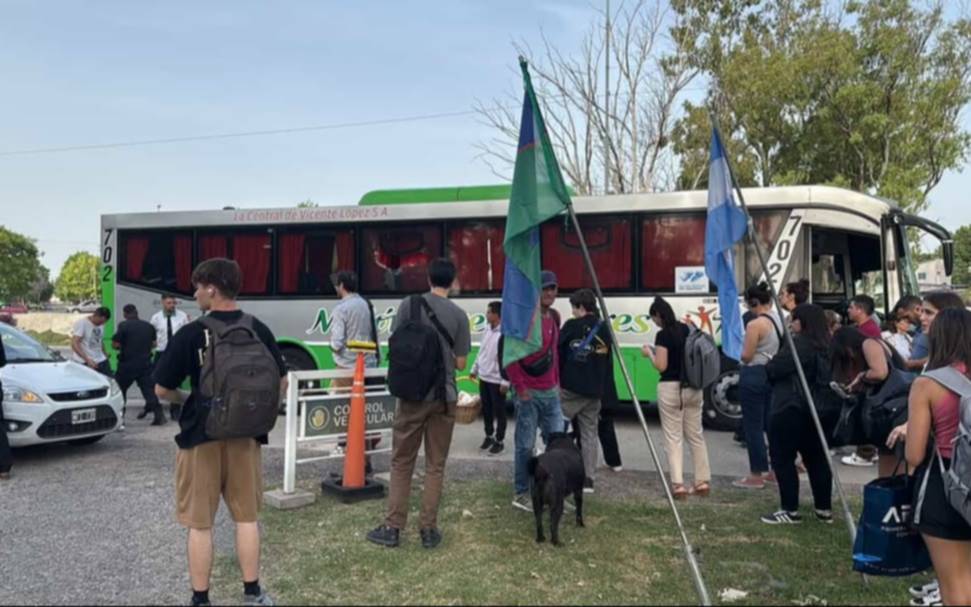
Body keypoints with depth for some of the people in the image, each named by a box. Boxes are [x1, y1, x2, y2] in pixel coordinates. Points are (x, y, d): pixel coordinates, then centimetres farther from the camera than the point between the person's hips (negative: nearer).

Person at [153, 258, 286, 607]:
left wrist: (186, 399, 11)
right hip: (246, 435, 4)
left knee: (200, 523, 8)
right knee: (246, 517, 15)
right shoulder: (258, 330, -1)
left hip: (201, 436, -3)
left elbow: (161, 389, -8)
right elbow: (280, 383, 5)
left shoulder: (191, 334, -12)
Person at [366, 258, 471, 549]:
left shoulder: (409, 304, -3)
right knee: (435, 465, 9)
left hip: (412, 394, 0)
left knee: (402, 462, 10)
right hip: (444, 397, 0)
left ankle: (393, 527, 12)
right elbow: (460, 363, 0)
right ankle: (429, 529, 12)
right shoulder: (458, 315, -4)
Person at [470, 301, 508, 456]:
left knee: (499, 412, 5)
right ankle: (489, 436, 32)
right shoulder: (487, 330, 7)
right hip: (483, 377, 7)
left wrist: (506, 381, -20)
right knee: (486, 410, 17)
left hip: (497, 380, -7)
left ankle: (499, 441, 17)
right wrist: (475, 369, 19)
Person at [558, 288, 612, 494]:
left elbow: (558, 353, -6)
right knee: (589, 433, 8)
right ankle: (589, 479, 8)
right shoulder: (604, 329, 11)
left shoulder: (572, 326, -7)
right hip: (594, 391, 5)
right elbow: (608, 361, 15)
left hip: (570, 388, -5)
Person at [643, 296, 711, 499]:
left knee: (673, 438, -1)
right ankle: (703, 481, 20)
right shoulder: (686, 330, 7)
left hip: (671, 388, -7)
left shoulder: (663, 335, -13)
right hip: (692, 387, 7)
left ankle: (678, 484, -5)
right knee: (695, 435, 15)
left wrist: (650, 353, 2)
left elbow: (661, 366, -16)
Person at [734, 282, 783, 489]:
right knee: (772, 423, 16)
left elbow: (746, 356, -16)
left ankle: (756, 475, 4)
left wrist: (744, 349, 4)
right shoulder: (780, 320, 6)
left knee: (753, 426, 0)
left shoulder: (755, 325, -18)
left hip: (754, 375, -8)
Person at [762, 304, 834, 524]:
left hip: (789, 408, -9)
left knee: (783, 459, -1)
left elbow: (772, 369, -19)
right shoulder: (825, 345, 11)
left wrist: (769, 365, 5)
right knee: (816, 458, 13)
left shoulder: (798, 344, -16)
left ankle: (790, 511, 0)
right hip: (814, 409, 9)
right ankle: (824, 508, 18)